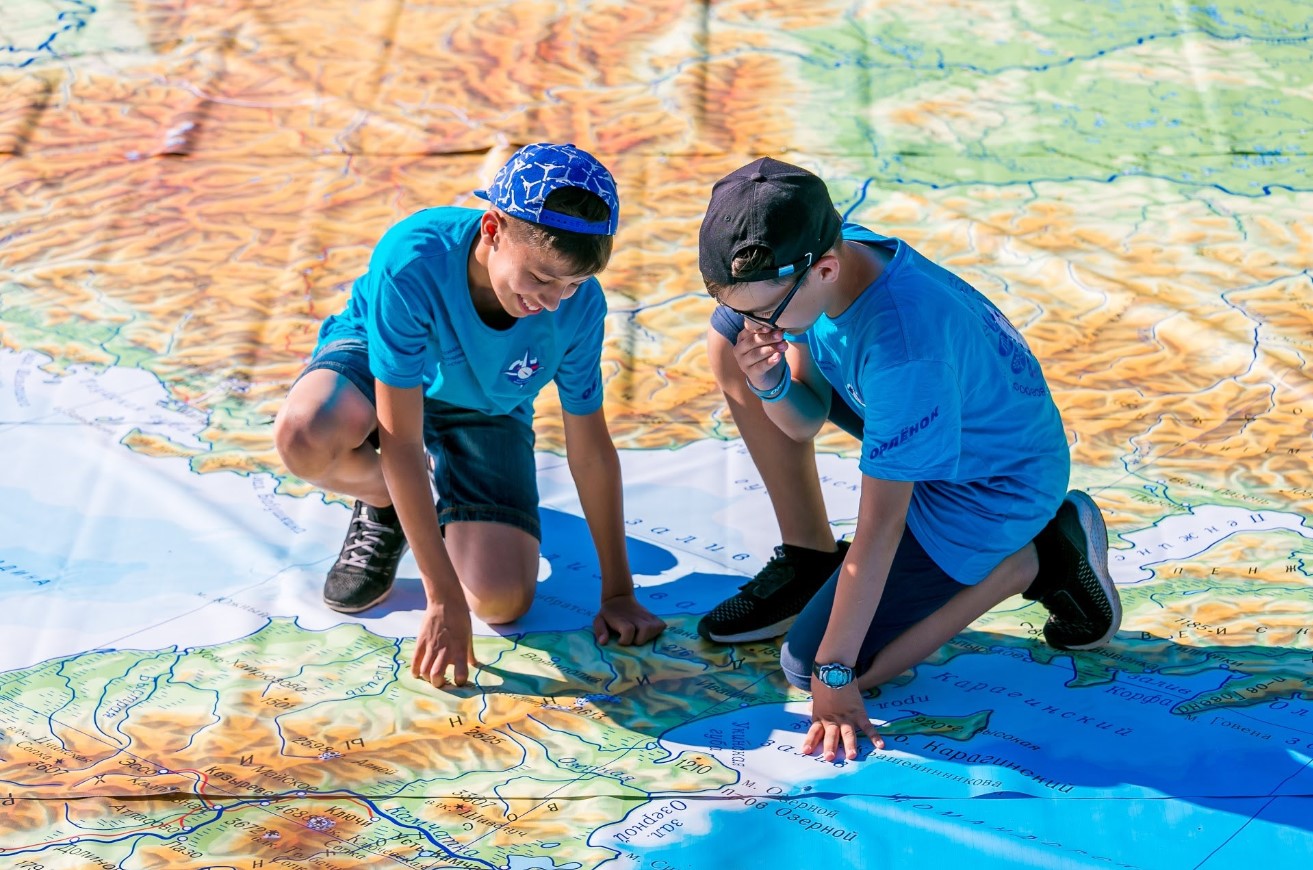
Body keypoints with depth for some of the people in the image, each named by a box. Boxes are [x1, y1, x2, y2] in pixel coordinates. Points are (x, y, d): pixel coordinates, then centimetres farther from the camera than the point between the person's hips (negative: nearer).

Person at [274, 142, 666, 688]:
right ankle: (384, 502, -1)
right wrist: (443, 598, -36)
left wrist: (618, 592, -10)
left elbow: (590, 448, -15)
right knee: (305, 440, -40)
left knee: (503, 600, -19)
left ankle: (442, 495, 16)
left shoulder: (579, 304, -29)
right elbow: (401, 439, -36)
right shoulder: (413, 261, -40)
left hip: (484, 409, 2)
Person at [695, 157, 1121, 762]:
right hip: (937, 421, 8)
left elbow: (881, 525, -32)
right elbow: (804, 421, -6)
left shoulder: (902, 342, -39)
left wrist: (833, 673, -26)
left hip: (994, 486, -8)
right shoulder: (807, 259, -17)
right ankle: (807, 561, 7)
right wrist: (770, 385, -30)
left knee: (812, 664, -12)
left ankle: (1034, 559, 0)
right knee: (727, 340, -3)